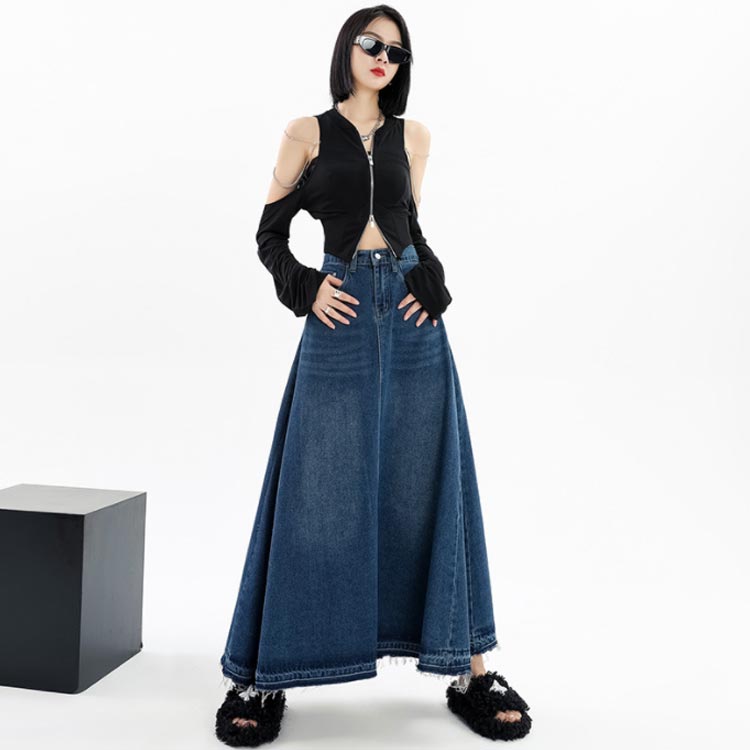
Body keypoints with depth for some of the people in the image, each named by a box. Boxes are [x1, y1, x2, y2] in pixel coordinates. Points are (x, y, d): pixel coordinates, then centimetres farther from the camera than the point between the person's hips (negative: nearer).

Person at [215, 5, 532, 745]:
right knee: (318, 494, -3)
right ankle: (261, 677, 11)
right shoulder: (307, 133, 7)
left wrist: (431, 280, 3)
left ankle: (469, 670, 14)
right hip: (340, 320, -2)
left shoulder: (412, 136, 14)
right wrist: (304, 289, -10)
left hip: (411, 320, 3)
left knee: (427, 489, 4)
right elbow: (270, 232, 7)